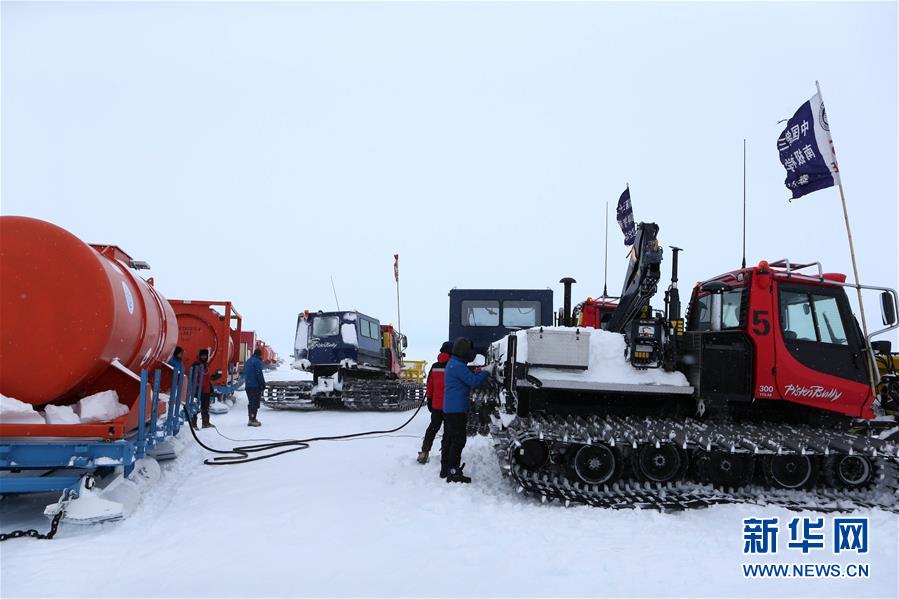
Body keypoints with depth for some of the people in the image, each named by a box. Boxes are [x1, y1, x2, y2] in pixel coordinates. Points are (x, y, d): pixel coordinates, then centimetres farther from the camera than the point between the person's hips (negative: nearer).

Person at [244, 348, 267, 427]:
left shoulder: (248, 361, 18)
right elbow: (259, 374, -16)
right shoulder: (257, 361, -11)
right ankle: (252, 420, -10)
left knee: (251, 402, 15)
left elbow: (244, 373, 23)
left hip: (247, 385, 9)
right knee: (255, 403, -7)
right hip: (255, 386, -9)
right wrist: (263, 384, -12)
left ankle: (251, 419, 18)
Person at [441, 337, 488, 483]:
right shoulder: (458, 366, -17)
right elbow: (474, 382, -19)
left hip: (448, 409, 10)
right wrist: (486, 371, -9)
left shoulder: (451, 364, 16)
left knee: (449, 438, 15)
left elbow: (468, 378, 18)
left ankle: (445, 468, 22)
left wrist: (478, 372, 5)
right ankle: (453, 472, -5)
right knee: (458, 440, -7)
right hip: (457, 410, -10)